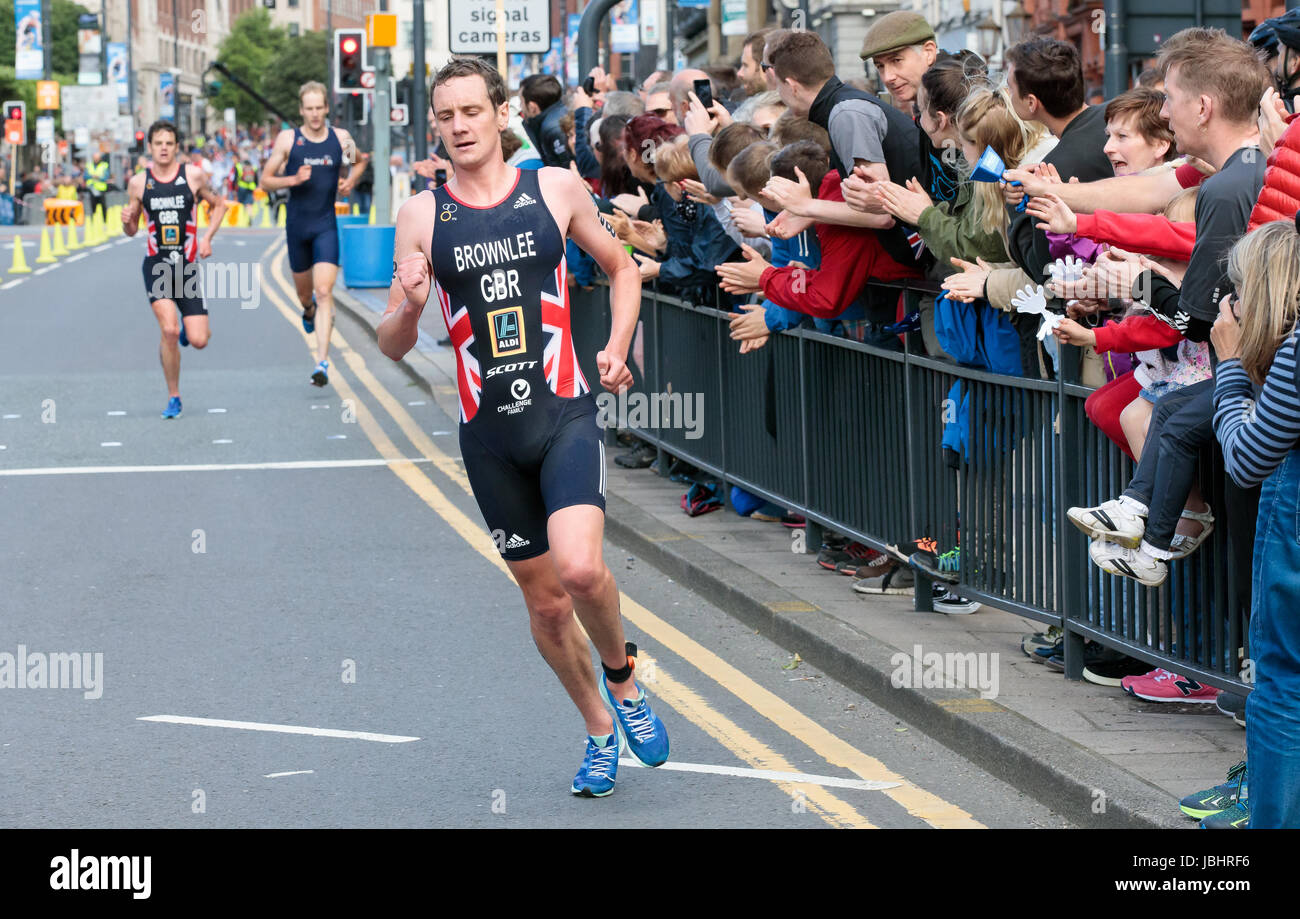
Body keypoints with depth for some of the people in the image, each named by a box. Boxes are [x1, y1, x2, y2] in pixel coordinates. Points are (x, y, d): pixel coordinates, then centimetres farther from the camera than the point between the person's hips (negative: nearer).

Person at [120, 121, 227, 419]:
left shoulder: (193, 176, 0)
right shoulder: (138, 183, 3)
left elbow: (217, 205, 14)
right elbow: (132, 230, 12)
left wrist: (207, 238, -1)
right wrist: (127, 221, -11)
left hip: (188, 265, 1)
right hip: (156, 264, 0)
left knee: (199, 341, -5)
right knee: (169, 332, -18)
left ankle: (187, 326, 34)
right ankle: (173, 398, -2)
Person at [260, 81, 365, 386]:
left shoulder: (341, 138, 0)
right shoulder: (288, 139, -4)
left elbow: (360, 161, 21)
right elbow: (266, 181, -1)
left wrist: (350, 181, 0)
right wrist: (293, 179, -19)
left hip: (326, 225, -1)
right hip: (297, 223, 1)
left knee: (324, 292, -15)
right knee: (305, 292, 17)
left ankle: (322, 362, -17)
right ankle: (309, 311, 56)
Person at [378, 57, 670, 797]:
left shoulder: (556, 188, 0)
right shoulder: (421, 215, 2)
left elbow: (623, 268, 16)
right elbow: (393, 347, 3)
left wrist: (618, 348, 0)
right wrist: (410, 305, -19)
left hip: (566, 412, -2)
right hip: (489, 434, 2)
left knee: (579, 568, -23)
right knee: (544, 599, 10)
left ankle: (623, 680, 7)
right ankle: (601, 730, 32)